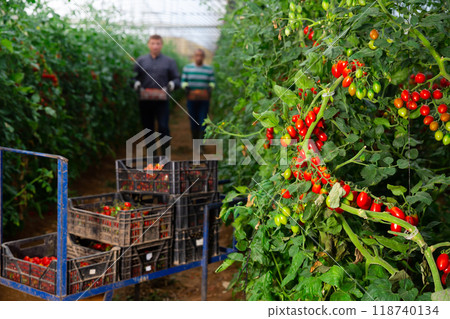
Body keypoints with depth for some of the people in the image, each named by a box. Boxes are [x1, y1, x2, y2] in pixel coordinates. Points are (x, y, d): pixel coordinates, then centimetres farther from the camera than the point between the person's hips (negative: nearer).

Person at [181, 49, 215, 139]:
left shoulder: (209, 69, 7)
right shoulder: (187, 68, 7)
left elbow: (212, 82, 9)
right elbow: (183, 82, 8)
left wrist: (210, 87, -13)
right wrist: (186, 87, -13)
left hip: (204, 99, 0)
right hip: (192, 99, 0)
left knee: (203, 122, -9)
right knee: (193, 122, 2)